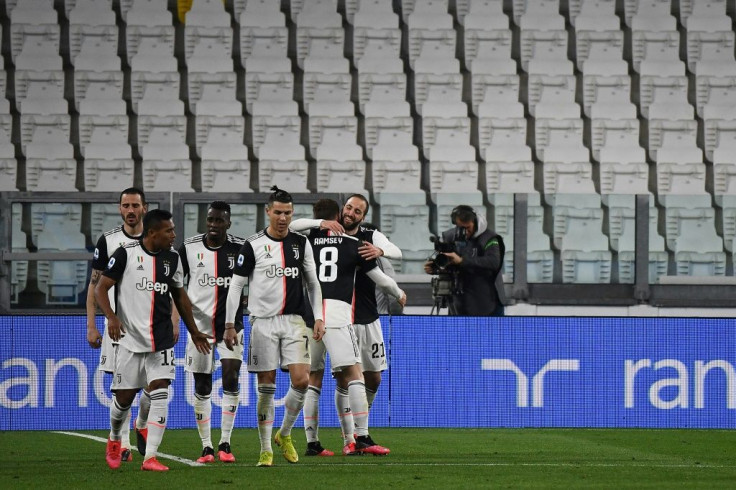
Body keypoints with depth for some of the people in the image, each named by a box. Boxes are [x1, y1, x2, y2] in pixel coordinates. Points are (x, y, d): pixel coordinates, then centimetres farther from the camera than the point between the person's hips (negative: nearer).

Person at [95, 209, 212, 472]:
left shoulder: (172, 258, 7)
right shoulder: (125, 254, -7)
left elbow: (179, 295, 20)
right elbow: (101, 289, -6)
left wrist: (193, 331, 25)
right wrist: (111, 317, -23)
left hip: (161, 340, 3)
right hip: (130, 339, -3)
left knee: (160, 395, -11)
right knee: (124, 398, 5)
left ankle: (150, 457, -12)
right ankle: (114, 440, 36)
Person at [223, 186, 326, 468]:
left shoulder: (301, 243, 9)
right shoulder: (253, 245, -1)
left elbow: (313, 283, 15)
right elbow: (236, 285, 1)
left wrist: (318, 318, 6)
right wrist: (229, 325, -4)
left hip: (293, 321, 2)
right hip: (263, 321, -2)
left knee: (301, 380, -11)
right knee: (266, 387, -2)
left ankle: (284, 434, 12)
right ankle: (266, 449, 7)